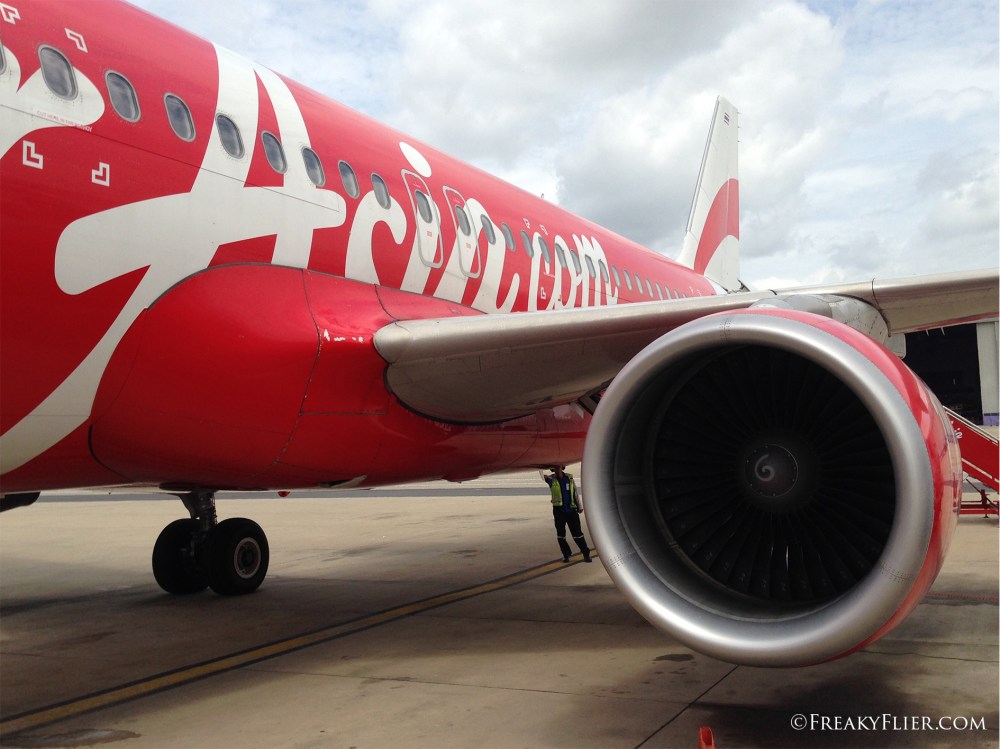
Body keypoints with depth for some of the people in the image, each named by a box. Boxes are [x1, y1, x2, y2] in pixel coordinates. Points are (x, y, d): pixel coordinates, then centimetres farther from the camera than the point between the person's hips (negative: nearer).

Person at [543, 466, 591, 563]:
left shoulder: (569, 478, 4)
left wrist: (580, 506, 12)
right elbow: (544, 477, -21)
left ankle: (586, 553, 9)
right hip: (559, 510, 0)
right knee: (561, 534, 5)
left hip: (571, 510, 0)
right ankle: (566, 554, 19)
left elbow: (575, 493, 10)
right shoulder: (552, 479, -1)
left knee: (577, 533, 0)